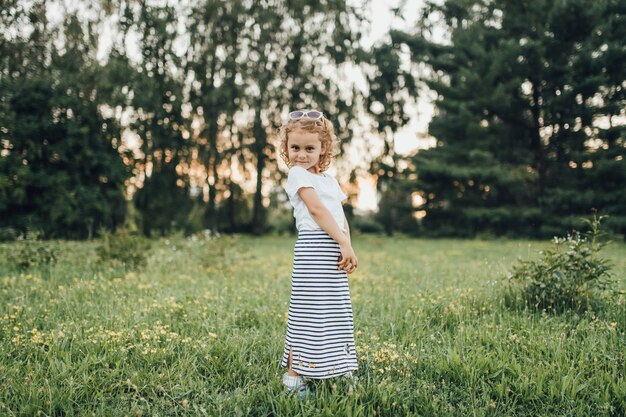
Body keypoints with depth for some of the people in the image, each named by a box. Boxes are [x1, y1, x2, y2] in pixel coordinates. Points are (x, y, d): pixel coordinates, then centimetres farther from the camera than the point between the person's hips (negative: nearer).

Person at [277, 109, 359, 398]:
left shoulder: (328, 179, 20)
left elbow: (341, 216, 14)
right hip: (314, 247, -8)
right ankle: (293, 375, -2)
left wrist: (346, 246, -3)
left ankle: (334, 369, 24)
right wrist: (344, 244, -18)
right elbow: (317, 209, -13)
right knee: (310, 310, -8)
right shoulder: (297, 174, -3)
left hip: (334, 249, 8)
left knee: (336, 311, 13)